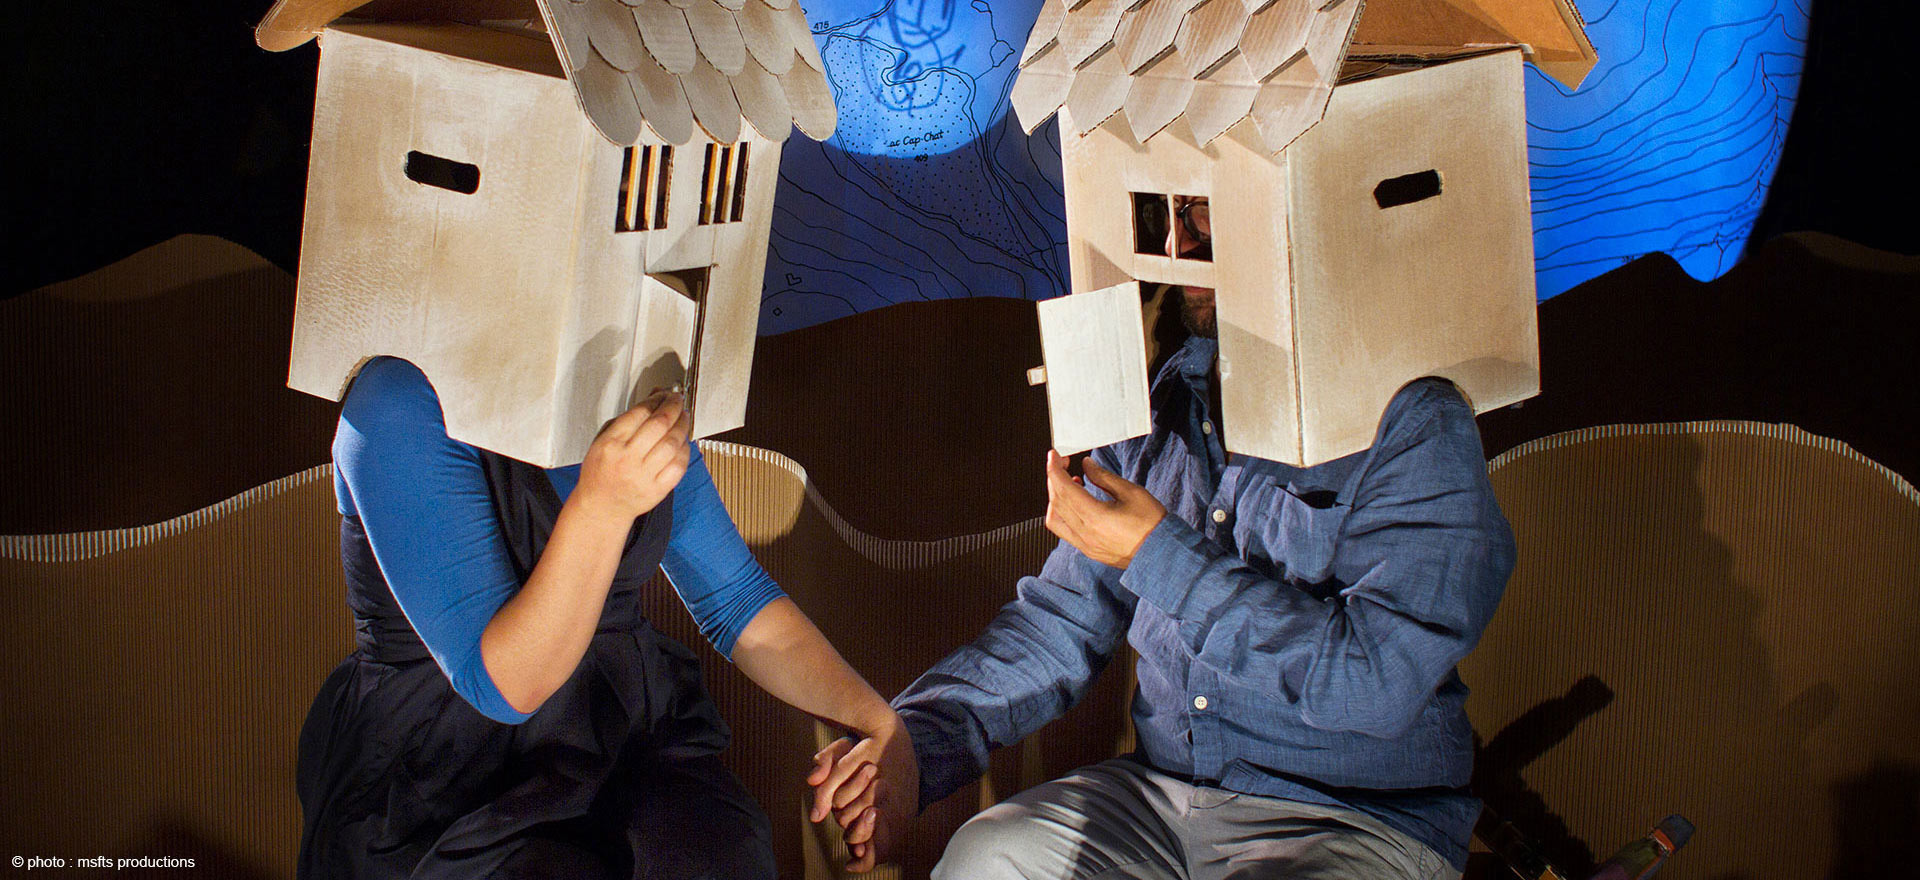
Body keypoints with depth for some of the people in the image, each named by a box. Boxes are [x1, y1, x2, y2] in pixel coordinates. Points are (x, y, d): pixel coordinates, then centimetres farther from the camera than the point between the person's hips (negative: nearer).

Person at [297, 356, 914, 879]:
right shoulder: (406, 403, -17)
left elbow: (738, 601, 8)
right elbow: (500, 685, -20)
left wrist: (876, 719, -5)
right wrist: (603, 506, -33)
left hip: (622, 726, 4)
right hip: (446, 773, -3)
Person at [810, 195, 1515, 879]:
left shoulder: (1418, 425, -12)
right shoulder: (1153, 413, 6)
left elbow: (1376, 683, -21)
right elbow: (1062, 622, 8)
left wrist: (1160, 554, -20)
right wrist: (912, 743, -7)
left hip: (1365, 822, -4)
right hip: (1162, 791, 4)